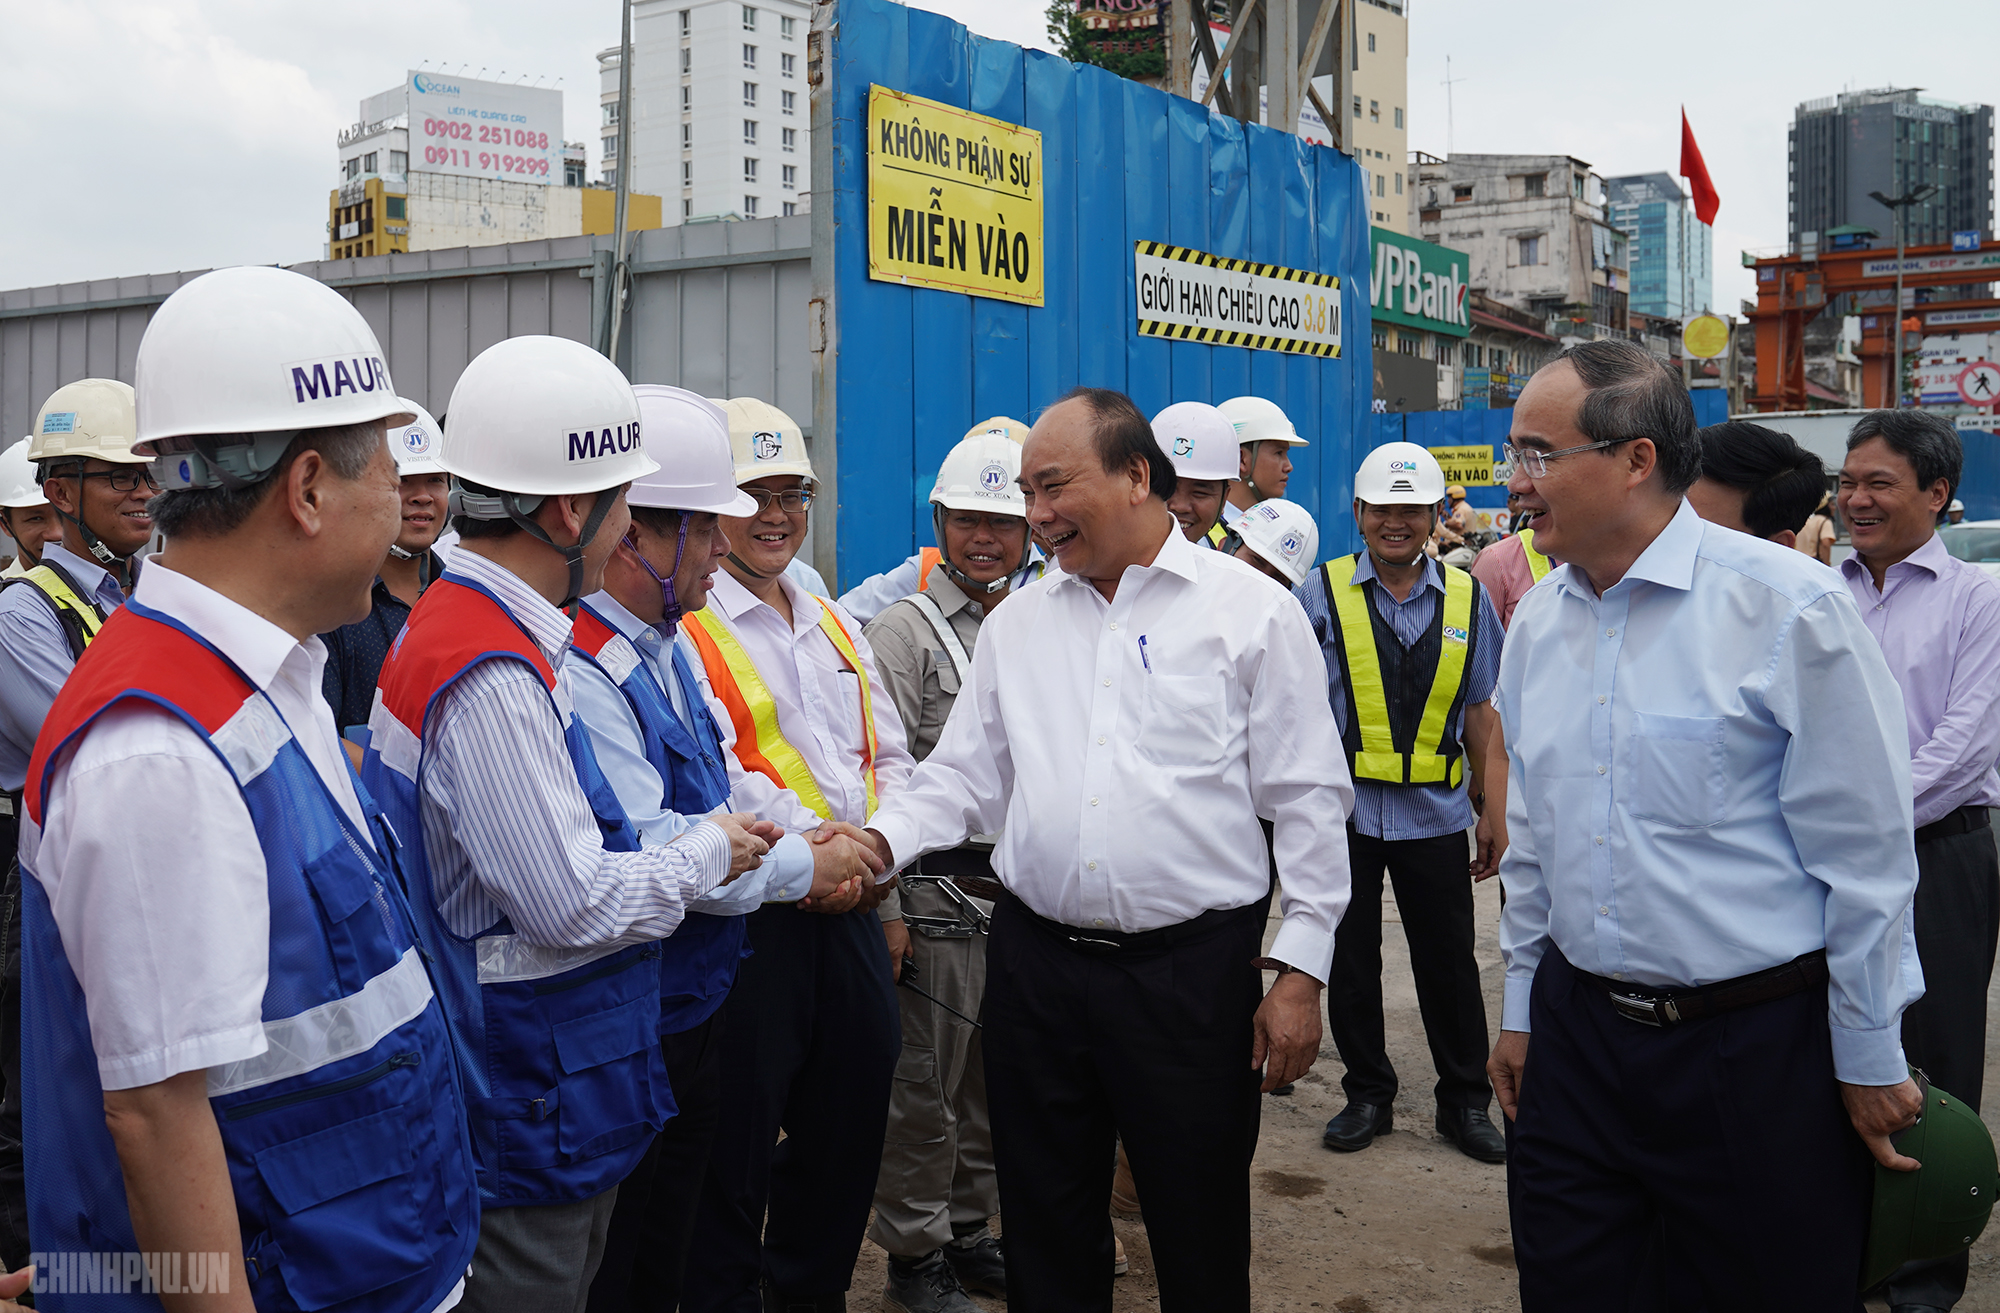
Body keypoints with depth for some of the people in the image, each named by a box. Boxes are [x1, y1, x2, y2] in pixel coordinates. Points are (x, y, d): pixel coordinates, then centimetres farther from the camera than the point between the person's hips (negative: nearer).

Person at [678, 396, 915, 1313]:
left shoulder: (836, 627, 17)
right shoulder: (684, 628, -7)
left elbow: (889, 756, 16)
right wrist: (814, 846, -20)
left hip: (849, 907, 7)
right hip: (748, 917, -7)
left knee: (848, 1122, 15)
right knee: (736, 1137, 3)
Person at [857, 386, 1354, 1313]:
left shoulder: (1250, 610, -2)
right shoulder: (1016, 623, 10)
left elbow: (1309, 800, -3)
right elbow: (963, 777, 11)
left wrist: (1301, 968, -7)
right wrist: (881, 839, -8)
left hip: (1194, 966, -4)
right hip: (1036, 957, 4)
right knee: (1046, 1230, 15)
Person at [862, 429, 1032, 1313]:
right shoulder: (903, 632, -6)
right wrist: (885, 905, -13)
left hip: (1024, 891, 6)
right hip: (940, 893, -6)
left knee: (994, 1077, 15)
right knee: (925, 1083, 2)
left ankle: (969, 1230, 31)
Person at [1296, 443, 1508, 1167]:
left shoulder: (1467, 599, 5)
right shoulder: (1320, 594, -2)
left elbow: (1482, 712, 8)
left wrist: (1496, 812, 5)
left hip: (1435, 812, 1)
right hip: (1343, 809, -1)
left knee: (1449, 963, 8)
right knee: (1350, 963, 10)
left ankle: (1465, 1101, 25)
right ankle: (1366, 1095, 27)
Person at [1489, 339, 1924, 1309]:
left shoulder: (1786, 605, -14)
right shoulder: (1537, 620, 5)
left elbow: (1863, 853, -10)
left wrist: (1870, 1061, -5)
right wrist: (1520, 1009, 17)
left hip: (1756, 1048, -5)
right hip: (1575, 1035, 5)